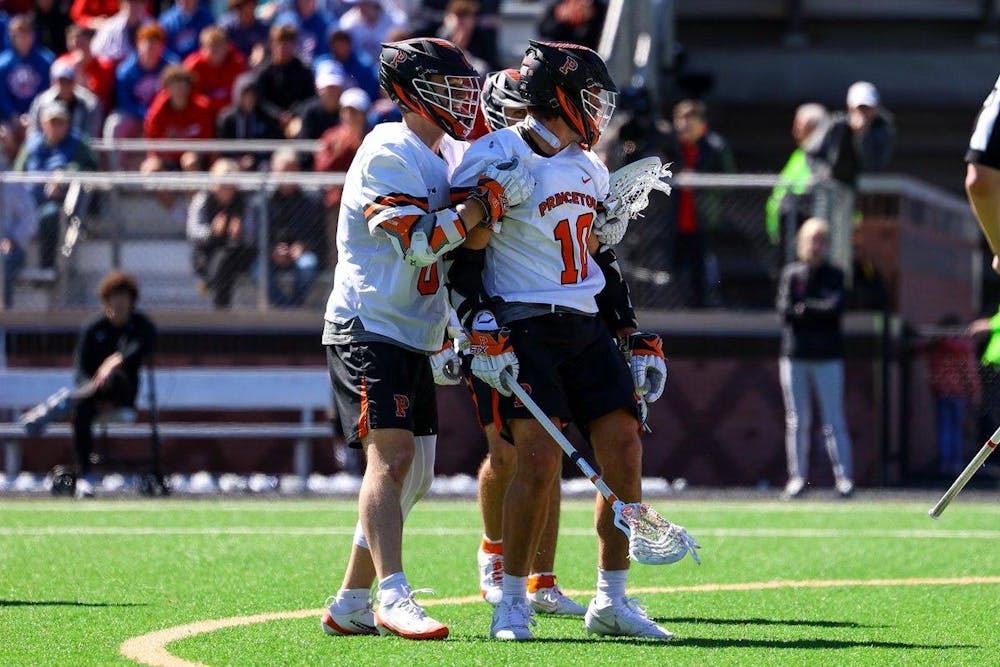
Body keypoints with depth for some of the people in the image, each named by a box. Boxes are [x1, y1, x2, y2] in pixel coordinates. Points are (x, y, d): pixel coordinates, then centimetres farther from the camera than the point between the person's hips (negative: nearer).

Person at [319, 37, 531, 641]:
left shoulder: (437, 161, 17)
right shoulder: (389, 154, -13)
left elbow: (448, 248, 24)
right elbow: (417, 243, -22)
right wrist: (489, 199, -23)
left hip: (414, 339, 10)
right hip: (369, 328, -10)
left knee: (415, 476, 7)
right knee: (393, 454, -20)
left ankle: (351, 604, 13)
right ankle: (393, 597, -27)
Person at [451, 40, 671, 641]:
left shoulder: (590, 168, 16)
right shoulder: (495, 158, -8)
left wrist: (639, 343, 19)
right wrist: (483, 335, -19)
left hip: (587, 330, 7)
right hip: (523, 327, -7)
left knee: (625, 450, -2)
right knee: (540, 458, -17)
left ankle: (612, 602, 9)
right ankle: (513, 603, -2)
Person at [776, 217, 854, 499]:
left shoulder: (835, 275, 7)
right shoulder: (790, 273, 9)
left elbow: (835, 308, -8)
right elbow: (784, 310, -3)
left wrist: (803, 308, -6)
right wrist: (819, 312, -8)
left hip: (827, 357, -1)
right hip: (794, 355, 1)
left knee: (834, 421, -4)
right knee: (797, 421, 1)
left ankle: (844, 477, -6)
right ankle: (797, 477, 3)